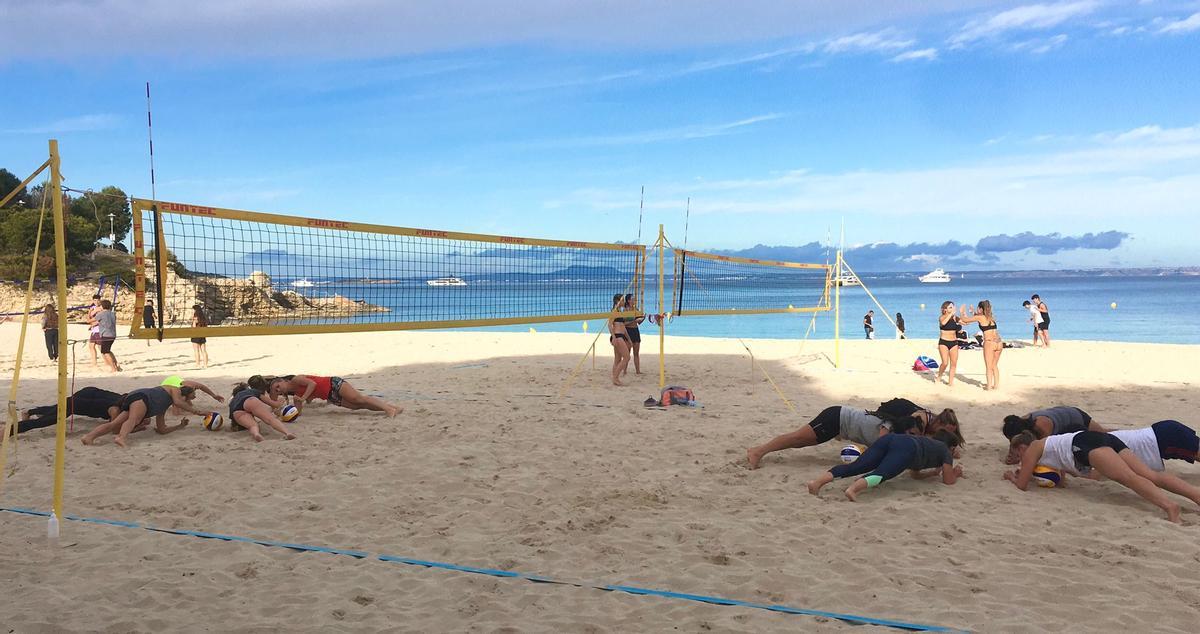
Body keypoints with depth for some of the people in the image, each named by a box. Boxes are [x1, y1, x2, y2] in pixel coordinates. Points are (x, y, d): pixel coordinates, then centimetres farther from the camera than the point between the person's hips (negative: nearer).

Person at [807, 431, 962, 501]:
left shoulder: (927, 441, 46)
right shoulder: (946, 451, 29)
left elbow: (916, 474, 52)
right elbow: (948, 480, 25)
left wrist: (936, 470, 63)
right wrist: (955, 473, 45)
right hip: (906, 448, -5)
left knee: (855, 466, -13)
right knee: (881, 474, -29)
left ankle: (817, 482, -35)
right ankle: (853, 489, -59)